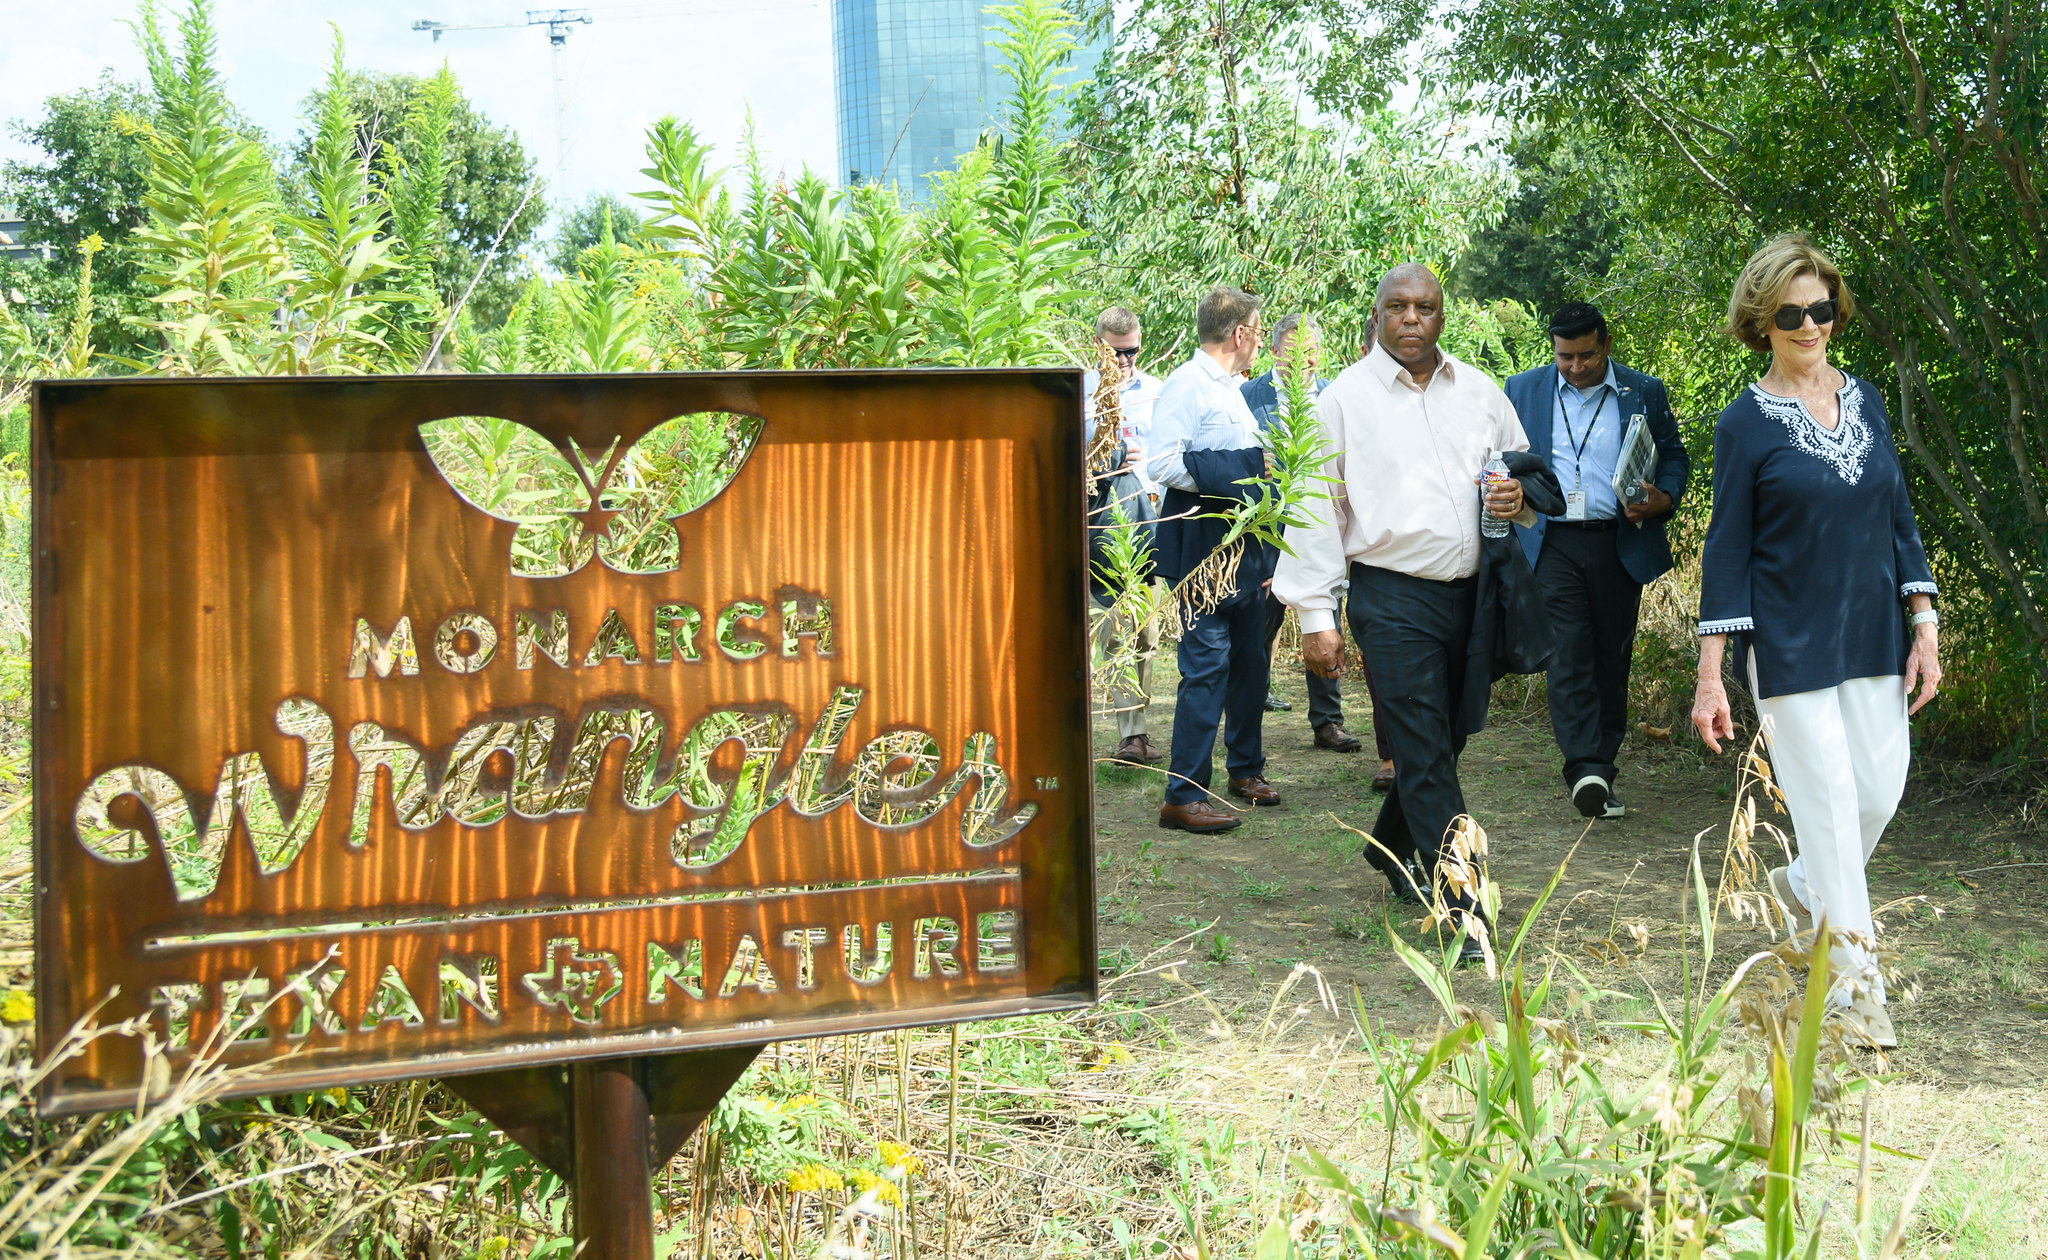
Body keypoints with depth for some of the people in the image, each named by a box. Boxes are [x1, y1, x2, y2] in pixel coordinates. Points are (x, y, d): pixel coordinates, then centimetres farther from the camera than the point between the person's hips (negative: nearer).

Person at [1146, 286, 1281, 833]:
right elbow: (1162, 464, -22)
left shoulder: (1231, 390, 19)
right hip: (1202, 547, -9)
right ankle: (1184, 795, -8)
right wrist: (1234, 476, -17)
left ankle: (1245, 767, 32)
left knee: (1250, 659, 16)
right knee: (1206, 665, -11)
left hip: (1243, 547, 9)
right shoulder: (1186, 386, -11)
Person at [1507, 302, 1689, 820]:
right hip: (1552, 543, -1)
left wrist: (1663, 500, -8)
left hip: (1620, 542, 1)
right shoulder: (1523, 390, 8)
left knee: (1613, 656, 7)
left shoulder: (1644, 393, 6)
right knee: (1568, 655, -12)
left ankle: (1602, 760, 19)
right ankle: (1587, 770, -17)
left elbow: (1674, 457, 12)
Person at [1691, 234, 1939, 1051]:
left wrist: (1923, 627, 5)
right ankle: (1855, 984, 7)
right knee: (1830, 799, -4)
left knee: (1881, 792, 7)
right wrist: (1710, 675, -9)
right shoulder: (1746, 422, -6)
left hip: (1873, 638, 5)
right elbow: (1727, 548, -6)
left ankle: (1804, 885, 37)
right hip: (1790, 644, -5)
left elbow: (1897, 518, 12)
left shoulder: (1865, 401, 8)